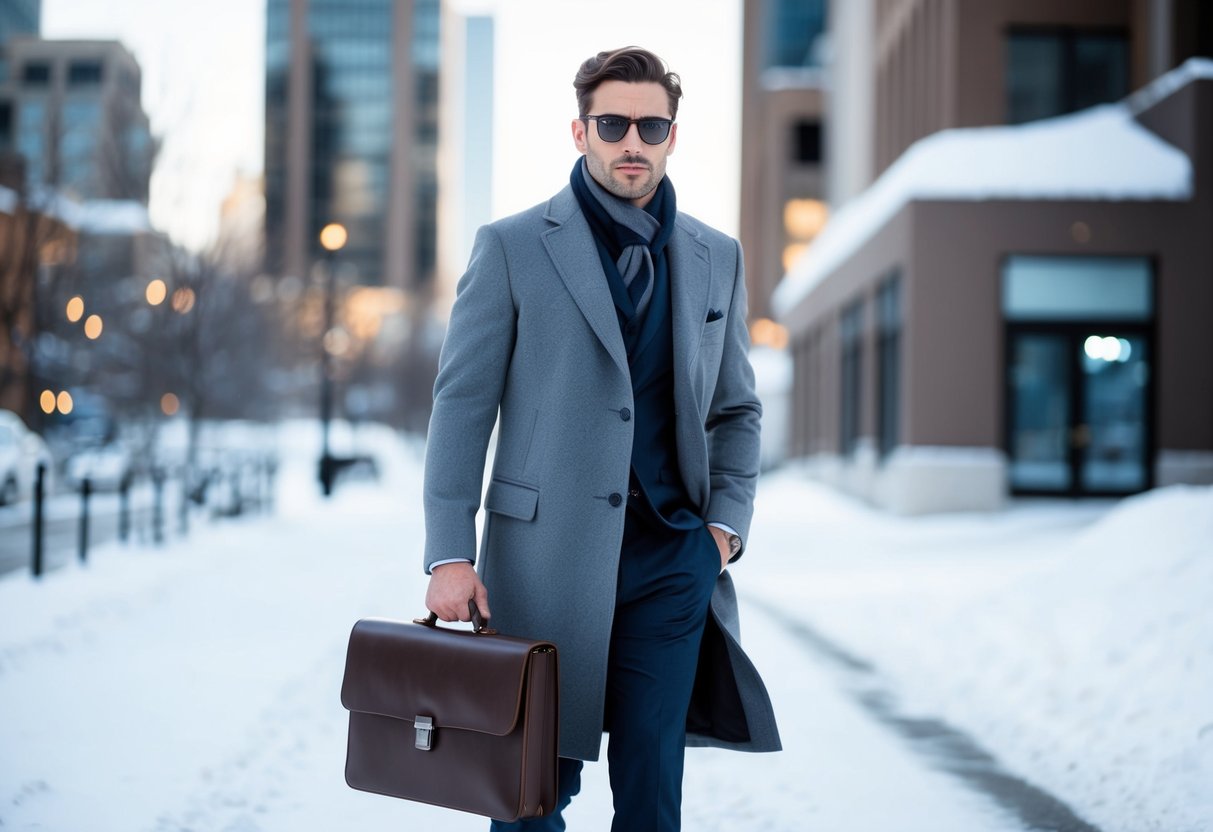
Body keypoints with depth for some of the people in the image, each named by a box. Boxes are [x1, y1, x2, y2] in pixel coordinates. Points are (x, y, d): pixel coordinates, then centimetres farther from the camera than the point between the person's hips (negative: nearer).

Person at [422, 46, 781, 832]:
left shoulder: (717, 258, 11)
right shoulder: (512, 247, 0)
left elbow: (737, 407, 19)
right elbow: (462, 404, -2)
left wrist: (727, 524, 4)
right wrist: (450, 554, -9)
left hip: (671, 559, 3)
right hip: (546, 556, -3)